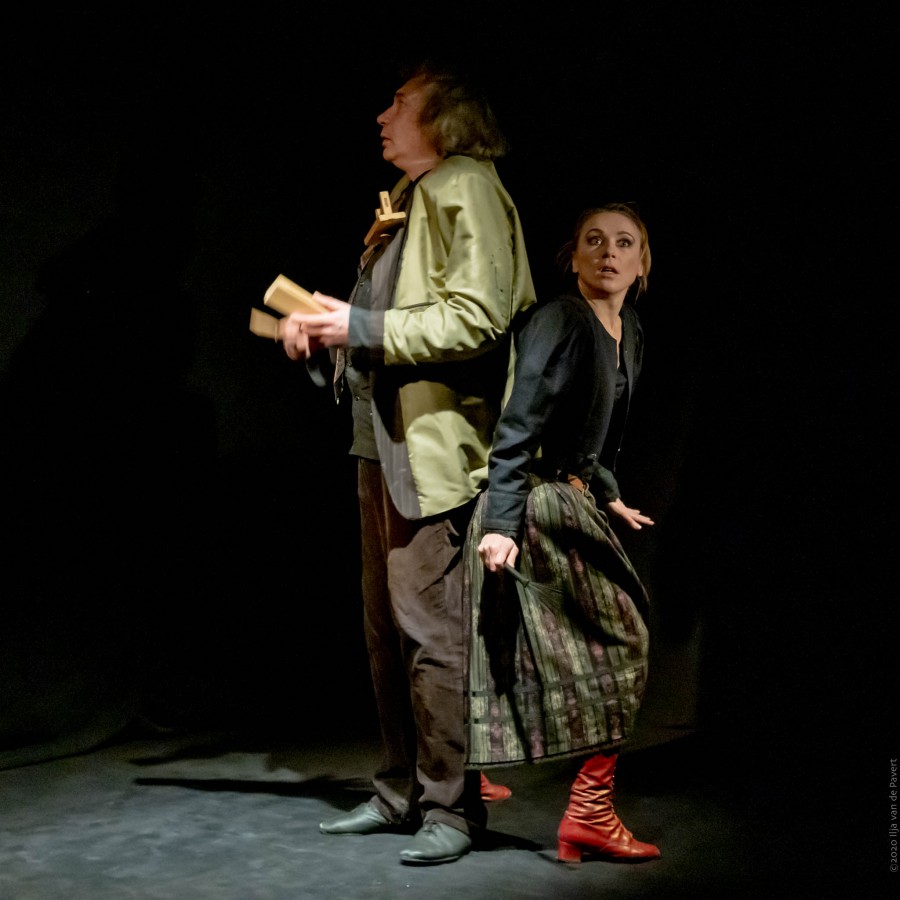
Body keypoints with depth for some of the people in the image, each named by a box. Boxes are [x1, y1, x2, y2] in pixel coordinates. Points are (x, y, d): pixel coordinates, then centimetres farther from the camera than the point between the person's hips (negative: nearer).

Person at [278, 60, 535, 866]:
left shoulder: (467, 188, -7)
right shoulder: (406, 201, 21)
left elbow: (476, 317, -19)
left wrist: (363, 328, -18)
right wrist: (325, 333, 7)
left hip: (434, 442, -10)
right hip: (382, 438, 10)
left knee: (428, 629, -7)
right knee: (386, 627, 13)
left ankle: (452, 806, 3)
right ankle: (402, 790, 23)